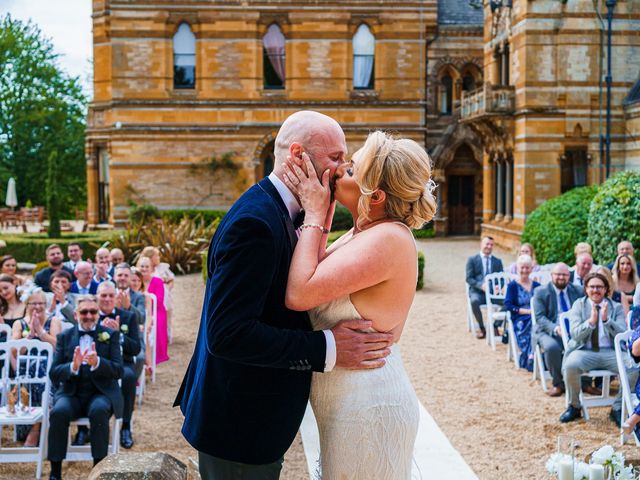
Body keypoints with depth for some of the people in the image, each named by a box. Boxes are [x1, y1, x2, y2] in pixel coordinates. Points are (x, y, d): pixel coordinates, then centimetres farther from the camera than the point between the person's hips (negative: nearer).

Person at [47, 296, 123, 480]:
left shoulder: (111, 335, 6)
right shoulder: (64, 337, 10)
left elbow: (118, 371, -3)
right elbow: (53, 375, 3)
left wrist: (97, 363, -23)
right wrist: (72, 366, -19)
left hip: (100, 394, -1)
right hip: (71, 394, 1)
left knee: (99, 411, -34)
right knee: (58, 412, -30)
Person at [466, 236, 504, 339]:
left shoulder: (498, 261, 20)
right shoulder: (472, 260, 10)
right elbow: (469, 278, 0)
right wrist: (481, 285, -19)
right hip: (477, 291, -2)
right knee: (475, 301, -37)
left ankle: (496, 326, -11)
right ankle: (482, 329, -18)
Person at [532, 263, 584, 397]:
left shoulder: (578, 291, 14)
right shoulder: (541, 292, 4)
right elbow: (540, 317, -6)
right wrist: (555, 328, -25)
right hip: (549, 332, -2)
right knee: (551, 347, -36)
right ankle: (558, 383, -12)